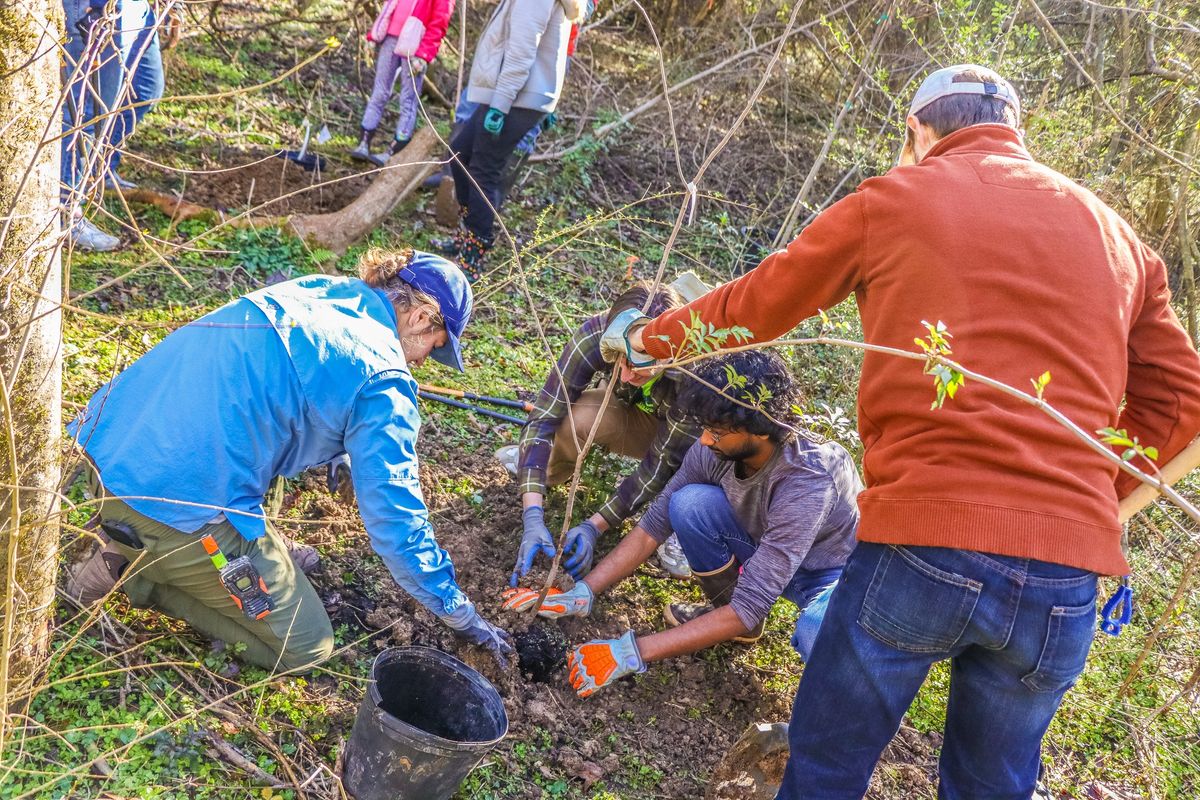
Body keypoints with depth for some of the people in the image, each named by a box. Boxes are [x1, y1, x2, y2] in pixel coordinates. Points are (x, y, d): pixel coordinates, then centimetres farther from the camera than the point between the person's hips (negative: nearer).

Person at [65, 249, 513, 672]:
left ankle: (134, 556, 12)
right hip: (178, 503, -9)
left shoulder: (315, 290, 15)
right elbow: (395, 514, -7)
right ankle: (136, 576, 1)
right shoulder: (384, 378, -8)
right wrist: (460, 614, 7)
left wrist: (337, 455, 51)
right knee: (306, 647, 6)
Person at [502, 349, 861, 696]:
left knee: (819, 638, -42)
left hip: (834, 572, -6)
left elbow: (748, 610, -39)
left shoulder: (807, 482, -38)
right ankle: (724, 611, 2)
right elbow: (653, 525, -9)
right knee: (690, 502, -23)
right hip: (766, 550, 6)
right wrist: (582, 593, -18)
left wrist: (633, 652, -39)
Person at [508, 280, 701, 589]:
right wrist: (532, 517, -43)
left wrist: (594, 526, -35)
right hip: (635, 419, 2)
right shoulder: (595, 334, -33)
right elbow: (542, 417, -34)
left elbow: (661, 464, -30)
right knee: (576, 416, -32)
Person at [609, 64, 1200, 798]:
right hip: (1066, 583, 4)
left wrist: (649, 340, 31)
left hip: (920, 548, -4)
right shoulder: (1118, 236, 16)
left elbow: (750, 308, 15)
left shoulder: (893, 200, 5)